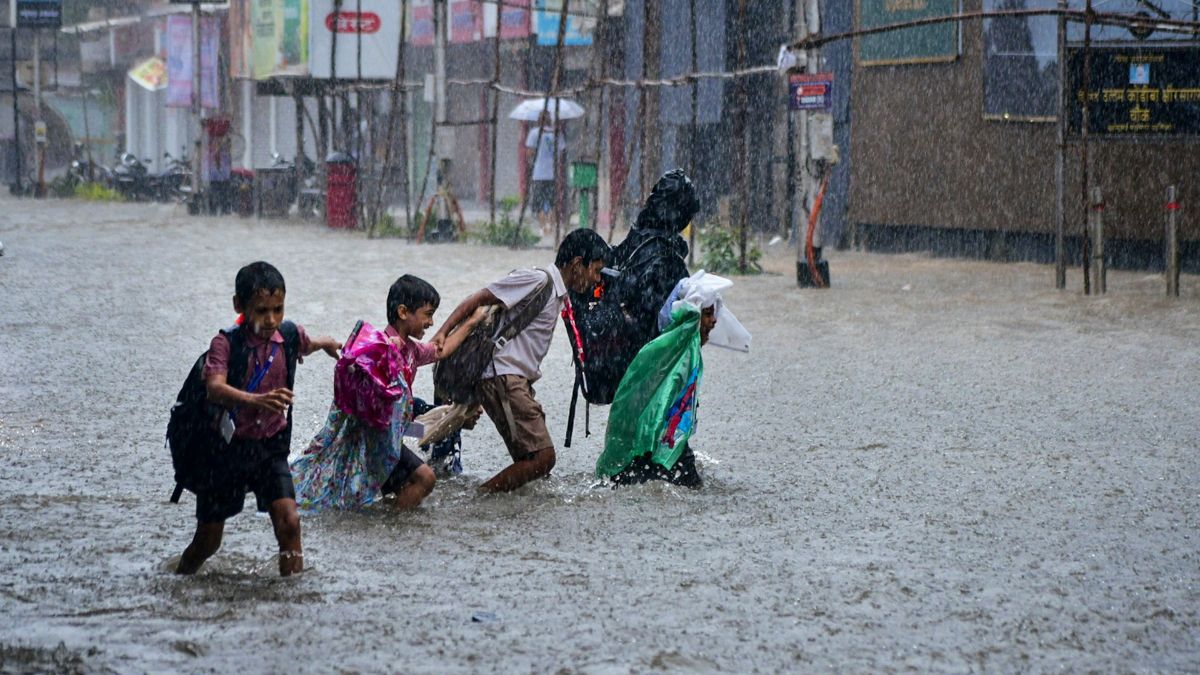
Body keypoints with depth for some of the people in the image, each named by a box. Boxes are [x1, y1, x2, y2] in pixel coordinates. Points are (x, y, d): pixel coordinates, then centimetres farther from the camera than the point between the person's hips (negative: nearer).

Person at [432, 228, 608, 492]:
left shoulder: (558, 294, 20)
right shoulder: (538, 280, -9)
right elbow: (478, 299, -12)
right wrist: (442, 335, -20)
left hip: (519, 382, 10)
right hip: (503, 379, -10)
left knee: (536, 460, 3)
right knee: (542, 457, -16)